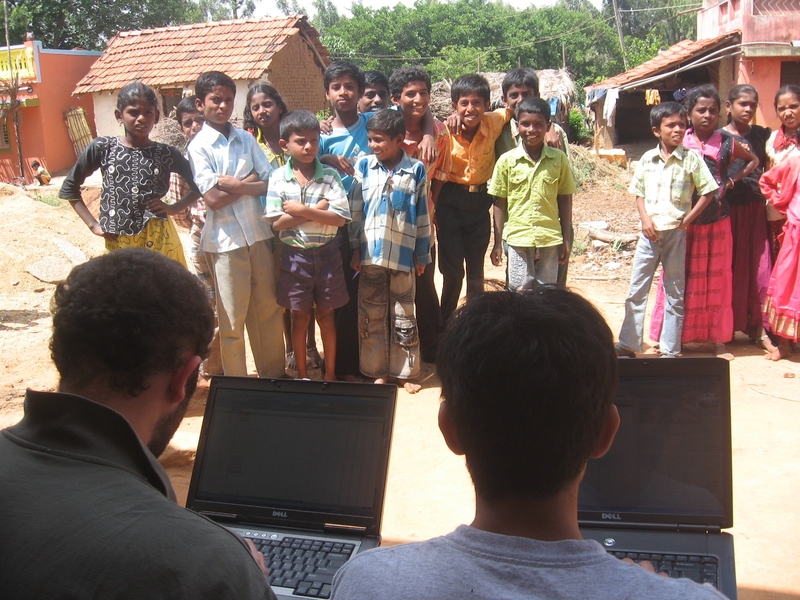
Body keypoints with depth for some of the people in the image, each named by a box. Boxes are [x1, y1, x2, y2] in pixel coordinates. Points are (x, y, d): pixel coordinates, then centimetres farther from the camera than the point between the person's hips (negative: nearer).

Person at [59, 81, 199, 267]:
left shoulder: (167, 154, 0)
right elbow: (69, 187, 8)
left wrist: (174, 208, -3)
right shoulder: (102, 148, -1)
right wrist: (93, 225, 2)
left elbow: (198, 186, 11)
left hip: (158, 241, 0)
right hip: (117, 243, 0)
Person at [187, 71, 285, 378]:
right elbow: (214, 199, -14)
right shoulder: (199, 146, -5)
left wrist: (236, 184, -12)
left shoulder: (246, 139, 8)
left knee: (269, 308, 13)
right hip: (226, 240, -4)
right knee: (232, 318, 5)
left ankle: (274, 373, 28)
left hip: (259, 234, 4)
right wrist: (251, 181, -7)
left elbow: (270, 183, 1)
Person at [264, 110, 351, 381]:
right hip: (295, 255, 0)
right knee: (300, 316, 10)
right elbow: (276, 222, -12)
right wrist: (317, 211, -16)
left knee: (326, 314, 11)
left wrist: (302, 210, -19)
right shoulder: (278, 178, -5)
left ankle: (330, 373, 23)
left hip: (327, 254, 0)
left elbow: (341, 218, -12)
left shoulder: (330, 176, -4)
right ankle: (302, 374, 24)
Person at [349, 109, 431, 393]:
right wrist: (355, 248, 2)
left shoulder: (415, 170, -2)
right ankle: (377, 371, 20)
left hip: (402, 256, -1)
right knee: (372, 316, 8)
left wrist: (422, 255, 4)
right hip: (370, 254, 1)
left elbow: (422, 216, 2)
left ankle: (405, 372, 19)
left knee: (403, 316, 8)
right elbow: (355, 210, 4)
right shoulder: (364, 166, 1)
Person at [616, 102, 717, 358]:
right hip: (649, 232, 3)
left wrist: (686, 220, -9)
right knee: (636, 290, 5)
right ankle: (628, 344, 13)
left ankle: (670, 349, 14)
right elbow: (639, 193, 9)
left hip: (676, 233, -2)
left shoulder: (691, 158, -4)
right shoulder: (647, 159, 4)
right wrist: (645, 219, -7)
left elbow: (707, 193, -2)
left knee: (675, 293, 6)